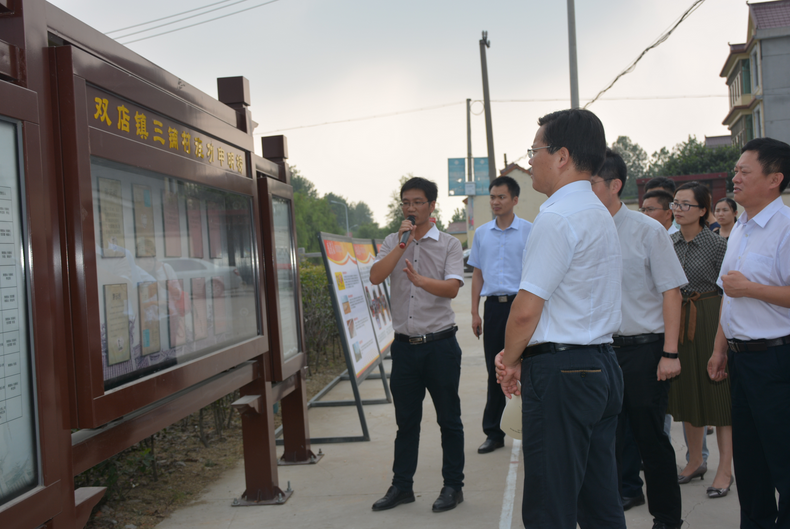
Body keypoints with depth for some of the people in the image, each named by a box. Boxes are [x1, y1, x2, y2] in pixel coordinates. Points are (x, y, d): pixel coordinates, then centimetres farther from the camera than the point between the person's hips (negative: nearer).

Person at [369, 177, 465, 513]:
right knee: (406, 419, 12)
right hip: (405, 344, 3)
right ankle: (402, 486, 24)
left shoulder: (449, 245, -1)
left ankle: (453, 486, 18)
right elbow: (375, 277, -8)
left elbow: (452, 287, -16)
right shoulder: (392, 243, 9)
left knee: (448, 418, 5)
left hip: (440, 343, -3)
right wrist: (402, 243, -14)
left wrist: (420, 280, -34)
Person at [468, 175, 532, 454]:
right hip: (493, 305, 3)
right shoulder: (481, 233, 11)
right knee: (495, 371, 8)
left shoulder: (529, 230, 0)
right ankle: (494, 432, 16)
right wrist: (475, 311, 9)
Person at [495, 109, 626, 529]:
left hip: (561, 372, -10)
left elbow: (526, 309, -18)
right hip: (602, 364, 10)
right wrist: (520, 357, 10)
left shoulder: (557, 218, -15)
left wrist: (510, 359, 0)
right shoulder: (601, 214, 16)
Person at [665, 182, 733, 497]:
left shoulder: (716, 244, -7)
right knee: (686, 390, 12)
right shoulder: (669, 243, 8)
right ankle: (695, 461, 25)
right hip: (676, 320, 5)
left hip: (709, 320, -5)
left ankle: (725, 470, 8)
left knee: (717, 391, -1)